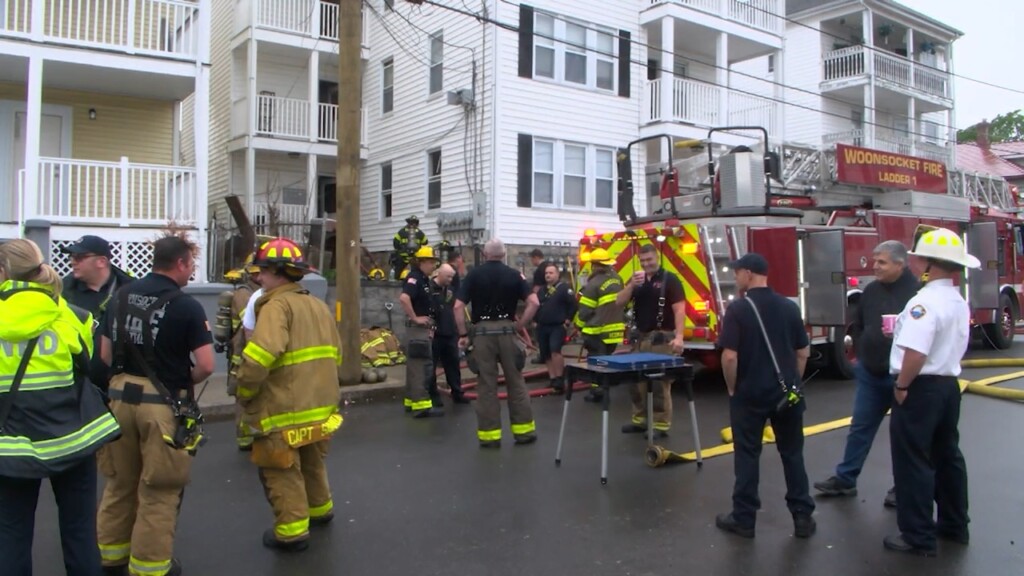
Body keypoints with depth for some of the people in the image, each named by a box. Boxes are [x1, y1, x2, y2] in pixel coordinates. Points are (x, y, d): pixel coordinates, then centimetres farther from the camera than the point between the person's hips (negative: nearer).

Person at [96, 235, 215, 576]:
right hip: (163, 404, -6)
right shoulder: (186, 306, -14)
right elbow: (206, 366, -16)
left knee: (120, 481, 21)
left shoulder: (121, 296, 5)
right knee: (158, 489, 7)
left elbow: (106, 354, 8)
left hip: (121, 397, 6)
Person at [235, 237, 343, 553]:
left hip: (285, 409, -8)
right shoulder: (319, 305, 12)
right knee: (311, 461, 26)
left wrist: (244, 392, -13)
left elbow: (259, 357, -28)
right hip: (320, 404, 9)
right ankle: (319, 509, 42)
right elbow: (335, 353, 18)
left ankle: (292, 532, 13)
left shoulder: (277, 305, -15)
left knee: (282, 471, 6)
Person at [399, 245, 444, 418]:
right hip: (417, 328, -10)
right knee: (422, 366, -9)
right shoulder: (414, 278, -15)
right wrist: (415, 318, -24)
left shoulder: (424, 279, 15)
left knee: (415, 366, 14)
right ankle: (422, 405, -8)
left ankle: (411, 401, 22)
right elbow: (403, 298, -33)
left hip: (423, 328, 10)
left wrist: (430, 325, 17)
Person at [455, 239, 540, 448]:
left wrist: (463, 334, 1)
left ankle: (490, 434, 9)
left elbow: (458, 307, -6)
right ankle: (524, 430, 16)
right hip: (506, 331, 1)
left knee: (486, 385, 5)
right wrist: (519, 326, 0)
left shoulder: (474, 274, 2)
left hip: (482, 332, 0)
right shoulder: (514, 274, 3)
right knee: (516, 382, 10)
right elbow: (534, 303, -7)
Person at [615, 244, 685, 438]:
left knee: (660, 383, -3)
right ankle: (640, 420, 22)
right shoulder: (637, 280, 13)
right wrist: (632, 285, -12)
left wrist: (679, 336, -24)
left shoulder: (670, 279, -6)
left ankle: (661, 425, 4)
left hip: (662, 338, -6)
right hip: (640, 337, 6)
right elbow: (619, 302, 5)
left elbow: (679, 309, -13)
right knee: (636, 380, 10)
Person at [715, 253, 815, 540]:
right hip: (787, 393, 4)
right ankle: (802, 516, 19)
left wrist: (732, 388, -4)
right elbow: (803, 352, 8)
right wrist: (792, 382, 17)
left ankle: (744, 518, 13)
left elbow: (730, 356, -18)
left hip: (750, 394, -4)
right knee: (793, 454, 13)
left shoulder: (738, 309, -14)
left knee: (747, 455, 6)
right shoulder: (789, 307, 2)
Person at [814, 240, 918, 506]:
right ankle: (845, 479, 21)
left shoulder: (916, 292, -15)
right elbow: (858, 325, 17)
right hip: (870, 374, 6)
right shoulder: (871, 291, 6)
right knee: (860, 427, 12)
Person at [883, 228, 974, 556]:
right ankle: (955, 526, 33)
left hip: (921, 388, -9)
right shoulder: (960, 303, 9)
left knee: (913, 463, 0)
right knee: (948, 456, 20)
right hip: (949, 385, 9)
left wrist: (902, 386, -17)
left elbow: (916, 353, -29)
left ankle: (918, 537, 8)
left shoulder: (925, 301, -22)